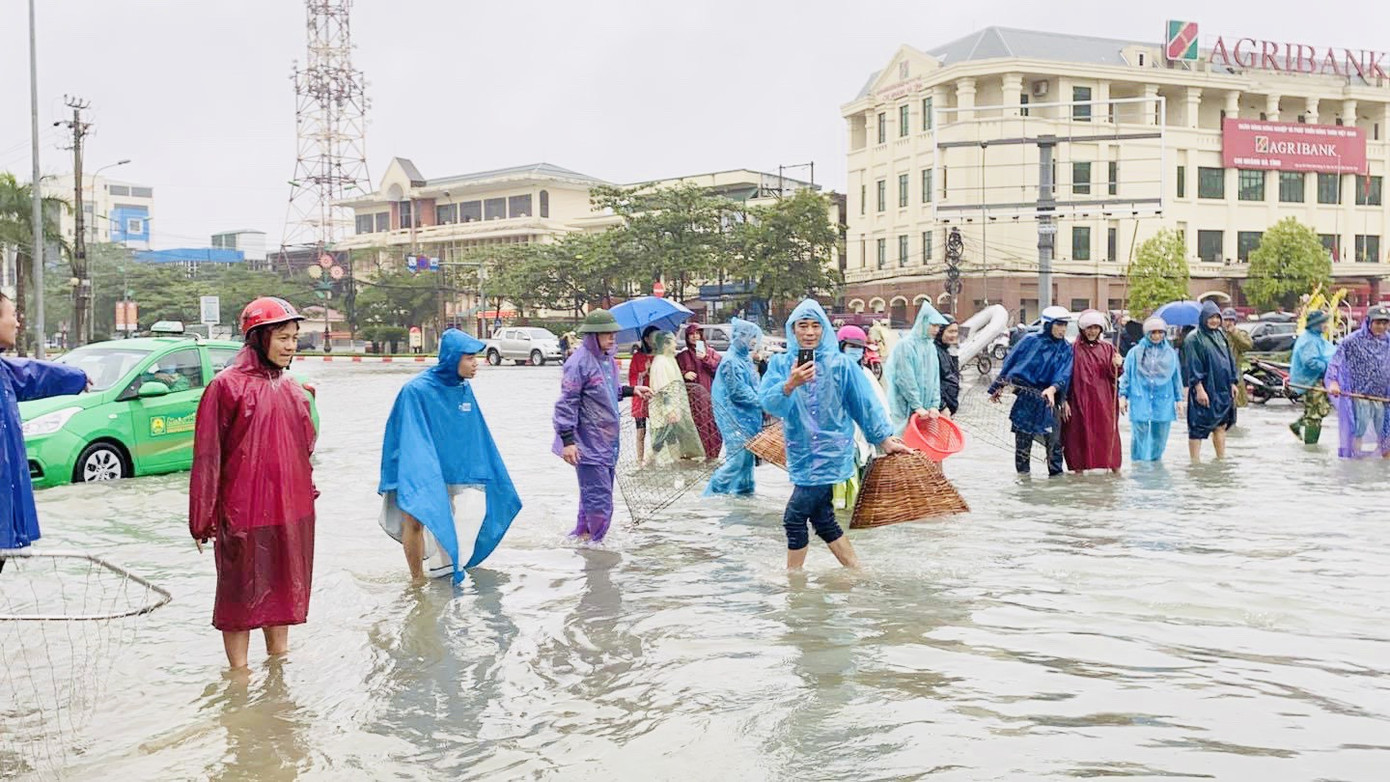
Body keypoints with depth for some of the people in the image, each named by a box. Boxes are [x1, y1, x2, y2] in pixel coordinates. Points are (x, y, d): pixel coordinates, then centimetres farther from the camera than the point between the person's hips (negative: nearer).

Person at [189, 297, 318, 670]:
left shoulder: (291, 388, 10)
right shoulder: (227, 385, -9)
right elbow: (207, 456, -10)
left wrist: (308, 494, 18)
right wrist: (203, 518, -11)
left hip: (293, 511, 6)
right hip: (244, 512, -6)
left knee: (284, 590, 16)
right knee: (241, 595, 5)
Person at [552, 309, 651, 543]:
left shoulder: (608, 359, 11)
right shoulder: (579, 362, -16)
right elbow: (567, 403, -17)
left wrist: (631, 390, 14)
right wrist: (567, 440, -21)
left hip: (608, 442, 9)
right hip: (589, 445, -9)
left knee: (593, 497, 16)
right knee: (599, 500, -9)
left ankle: (582, 535, 28)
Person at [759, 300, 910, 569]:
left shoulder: (840, 364, -6)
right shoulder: (780, 364, 0)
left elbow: (864, 404, -1)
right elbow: (769, 403, -13)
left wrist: (885, 439, 0)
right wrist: (790, 384, -31)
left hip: (829, 451, -4)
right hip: (801, 452, 4)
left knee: (795, 517, -9)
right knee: (822, 519, 10)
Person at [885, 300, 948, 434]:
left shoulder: (931, 347, 11)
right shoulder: (906, 345, -11)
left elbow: (935, 378, 11)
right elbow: (905, 380, -14)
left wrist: (935, 405, 1)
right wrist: (917, 406, -15)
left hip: (924, 409, 6)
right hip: (905, 408, -6)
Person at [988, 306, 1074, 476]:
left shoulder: (1066, 349, 3)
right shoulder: (1030, 341, -3)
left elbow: (1064, 374, -8)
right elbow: (1010, 362, 5)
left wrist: (1052, 389, -28)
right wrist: (999, 387, 7)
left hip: (1047, 399, 2)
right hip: (1024, 397, -2)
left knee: (1054, 436, 0)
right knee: (1023, 438, 3)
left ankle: (1056, 472, 10)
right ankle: (1023, 473, 13)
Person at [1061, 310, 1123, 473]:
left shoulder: (1108, 348, 9)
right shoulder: (1074, 349, 1)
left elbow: (1114, 375, 6)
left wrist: (1117, 366, -16)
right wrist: (1064, 401, -7)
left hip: (1103, 401, 2)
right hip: (1080, 400, -2)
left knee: (1108, 435, 1)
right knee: (1080, 436, 1)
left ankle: (1115, 469, 7)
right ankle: (1079, 469, 8)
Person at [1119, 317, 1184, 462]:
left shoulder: (1171, 353, 10)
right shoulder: (1135, 352, 3)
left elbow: (1177, 377, 15)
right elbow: (1126, 375, 5)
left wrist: (1179, 399, 13)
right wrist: (1123, 396, 0)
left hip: (1163, 401, 2)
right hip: (1140, 400, -2)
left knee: (1160, 436, 6)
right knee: (1140, 434, -6)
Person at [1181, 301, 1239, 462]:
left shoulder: (1220, 335, 14)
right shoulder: (1194, 339, -9)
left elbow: (1230, 359, 19)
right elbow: (1193, 365, -14)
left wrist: (1233, 382, 14)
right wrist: (1199, 388, -20)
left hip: (1222, 389, 7)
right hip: (1204, 389, -7)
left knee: (1220, 425, 13)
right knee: (1197, 427, -3)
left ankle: (1222, 459, 22)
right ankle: (1195, 462, 2)